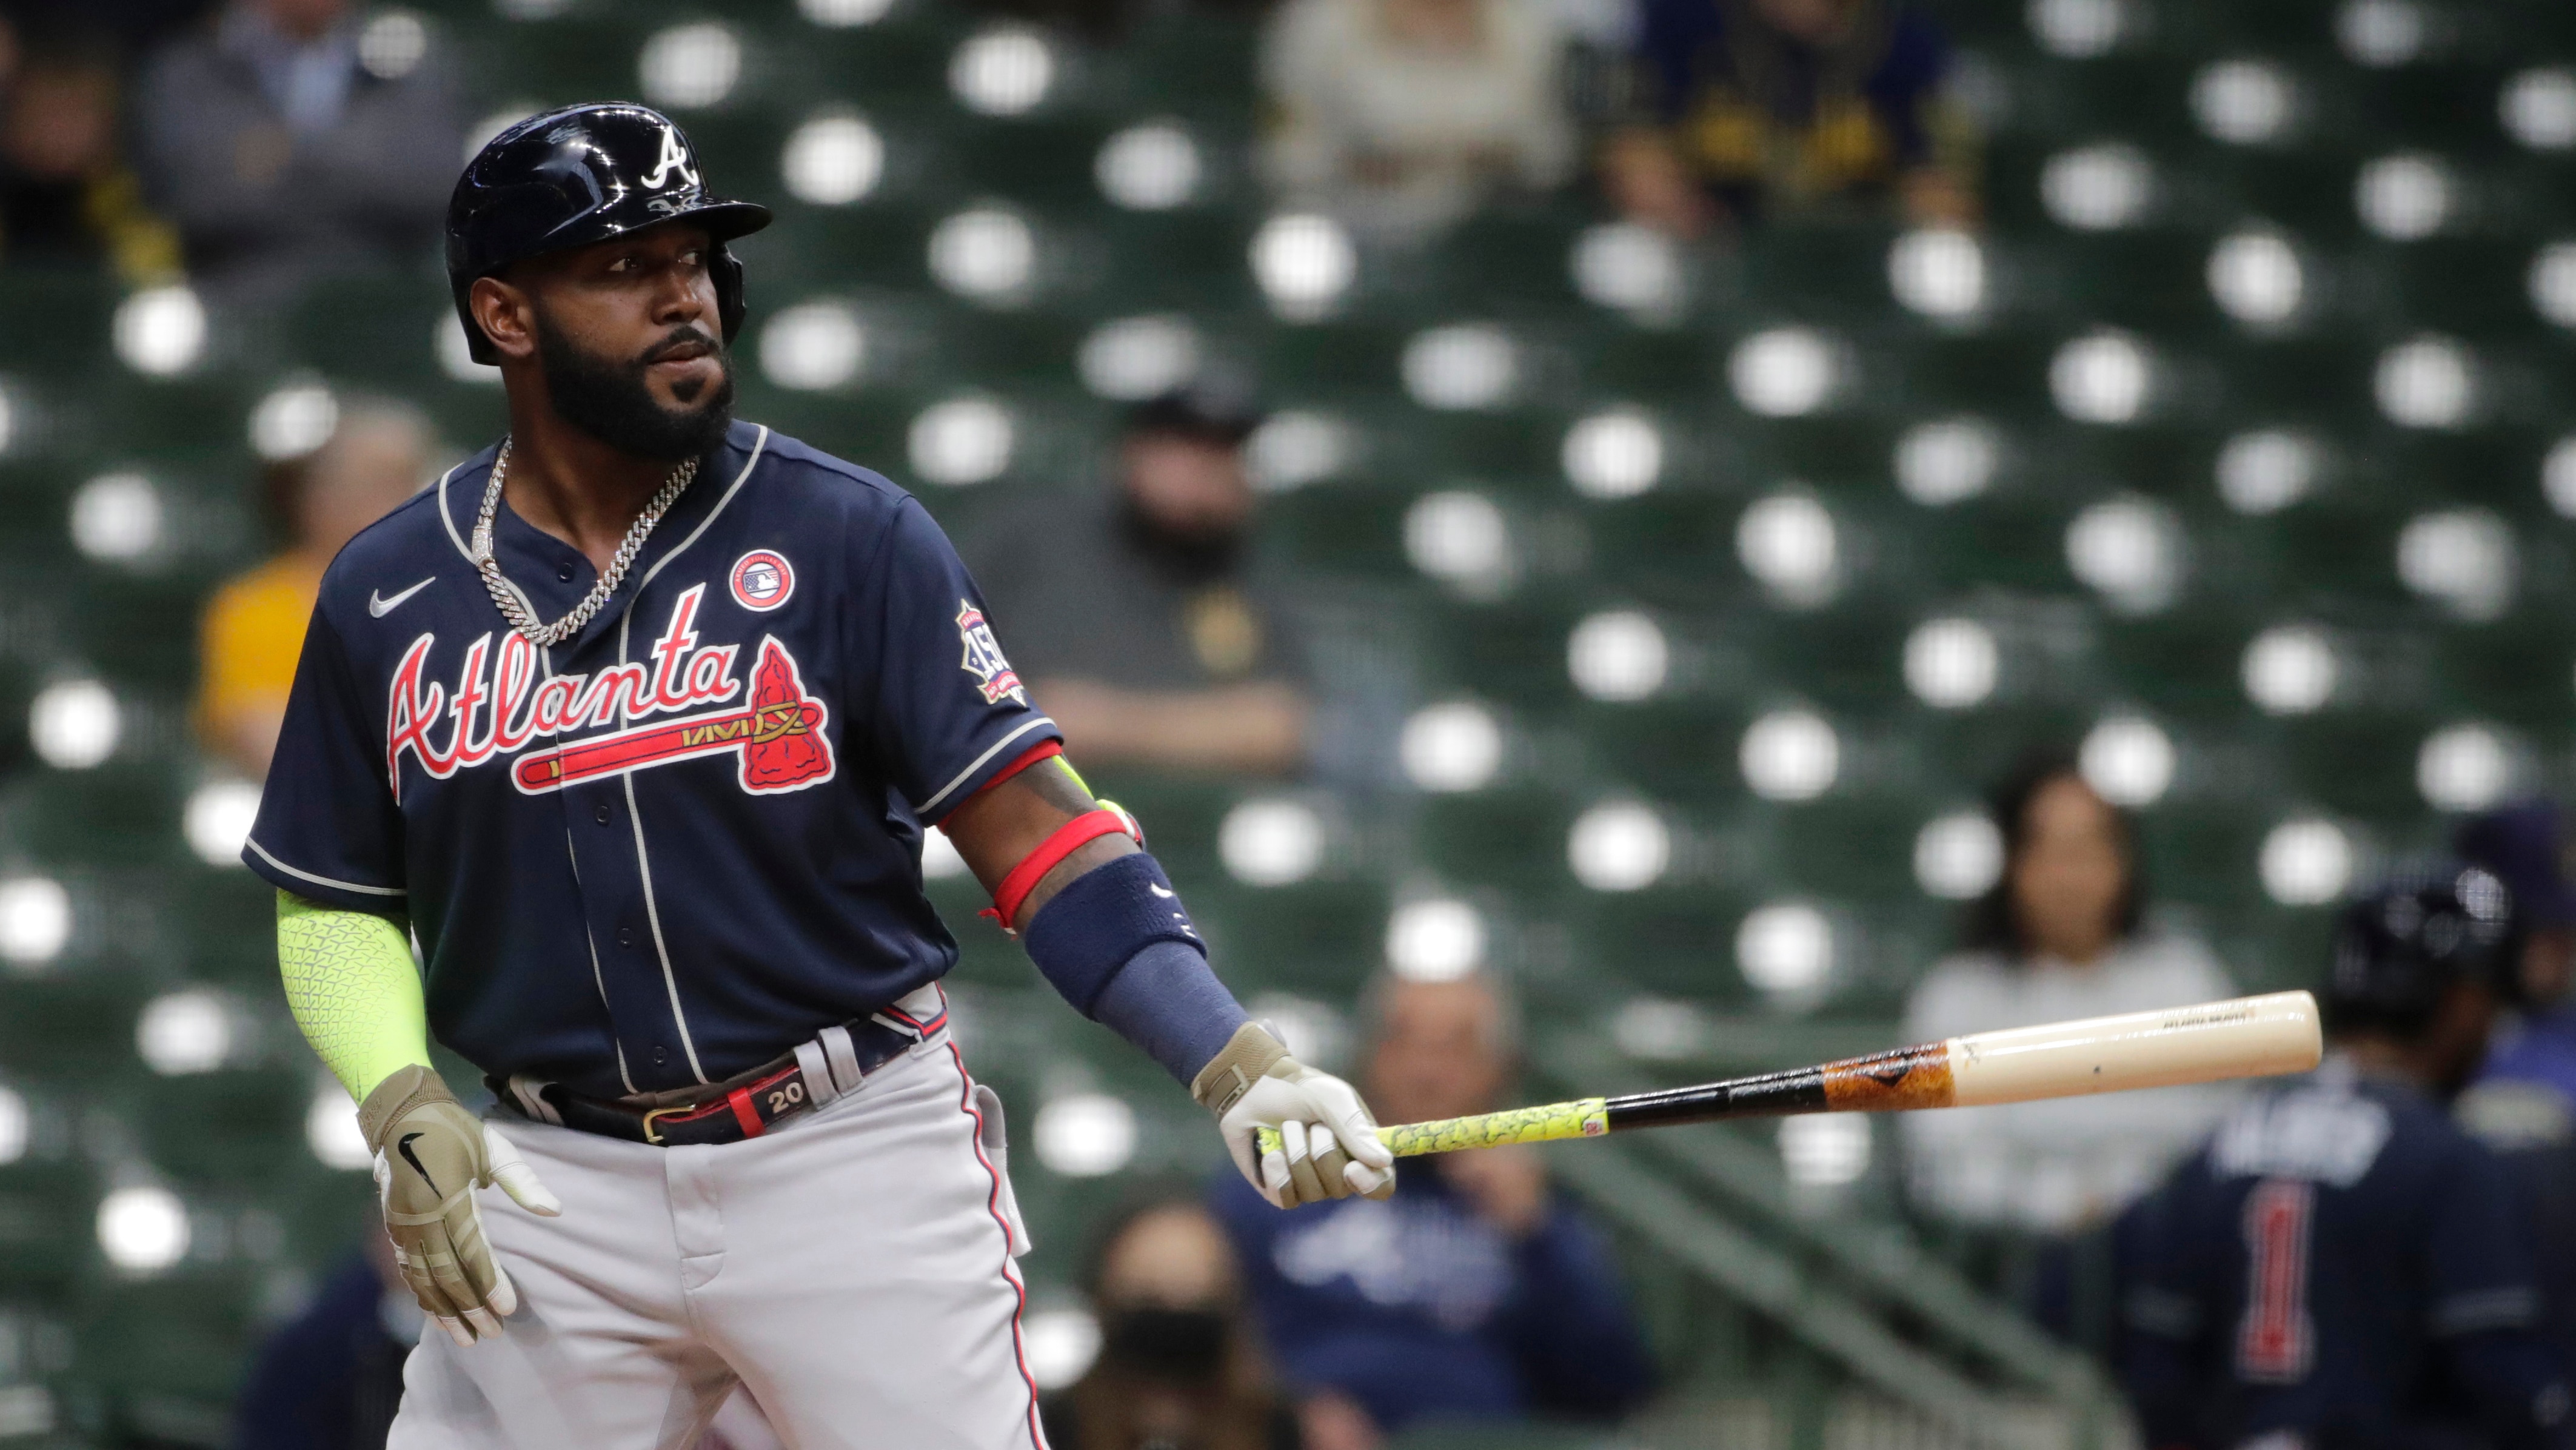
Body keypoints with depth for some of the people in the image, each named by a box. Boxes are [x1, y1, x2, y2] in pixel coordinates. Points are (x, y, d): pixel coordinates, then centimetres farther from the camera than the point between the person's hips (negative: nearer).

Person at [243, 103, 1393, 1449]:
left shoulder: (846, 536, -3)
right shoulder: (386, 594, 5)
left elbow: (1029, 827, -8)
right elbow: (333, 904, 13)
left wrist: (1235, 1065, -20)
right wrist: (401, 1110, -6)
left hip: (860, 1157, -2)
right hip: (561, 1187, 2)